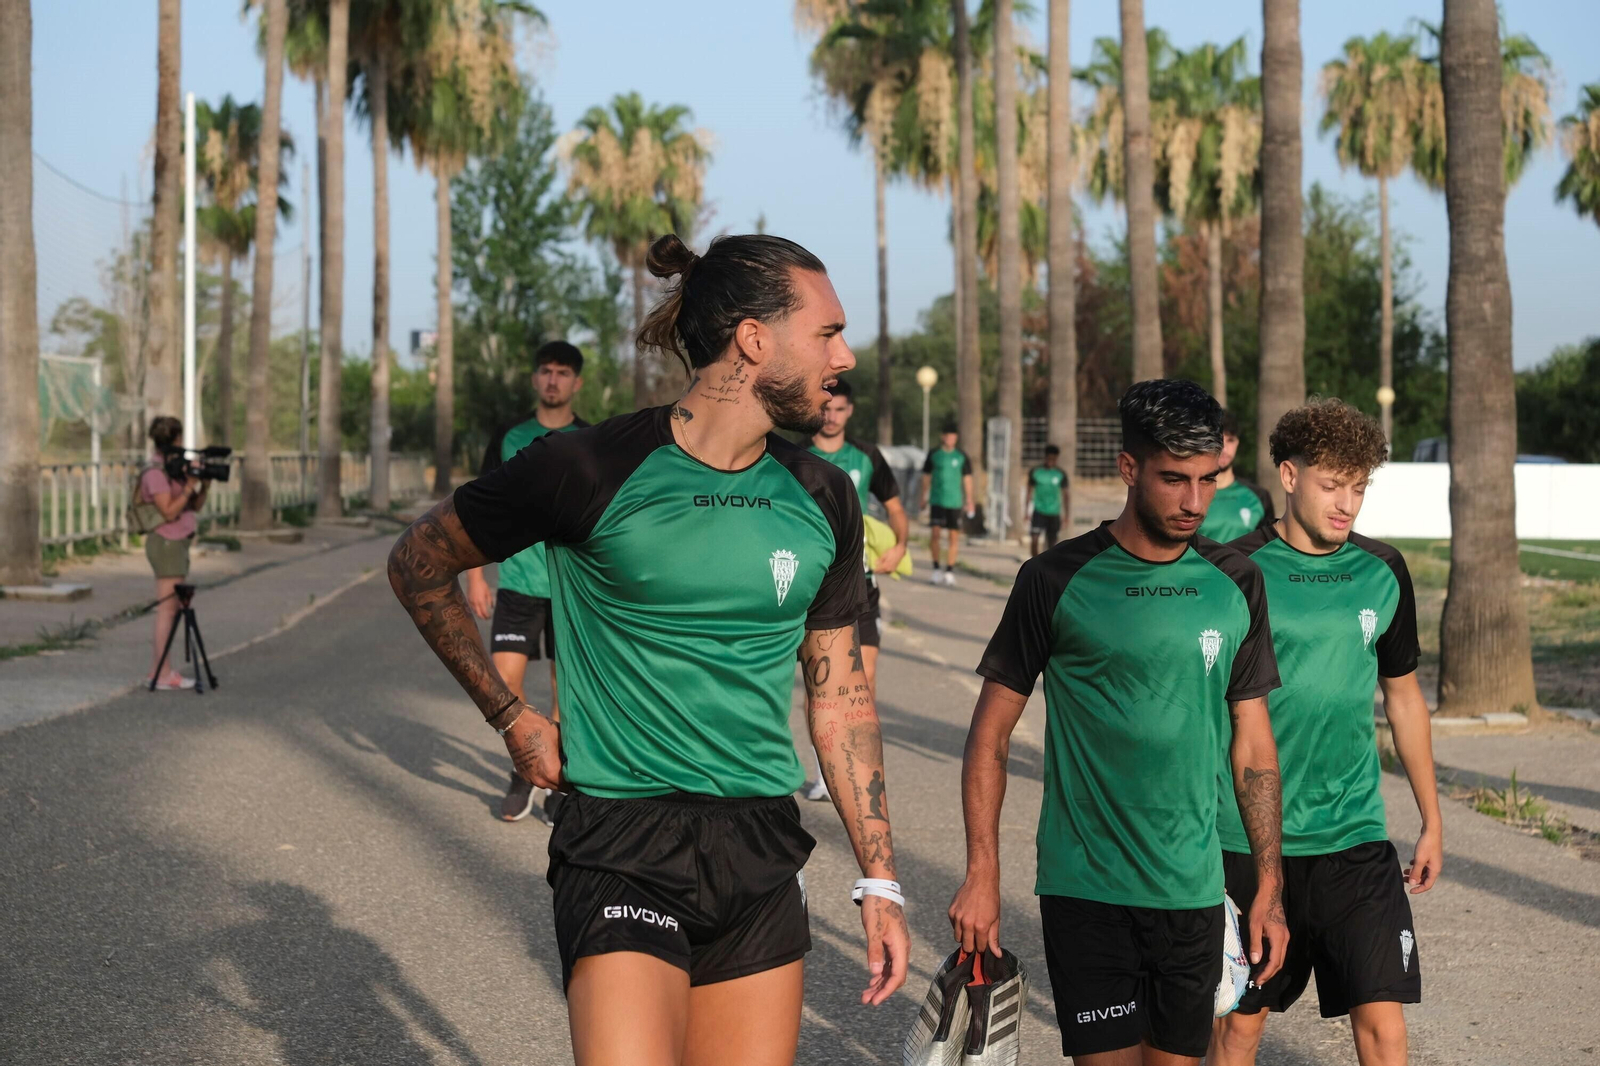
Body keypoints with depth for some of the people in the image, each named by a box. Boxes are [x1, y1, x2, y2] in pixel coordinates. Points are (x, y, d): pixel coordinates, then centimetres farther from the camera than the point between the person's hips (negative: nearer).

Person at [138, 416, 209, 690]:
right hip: (166, 542, -10)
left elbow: (195, 507, 16)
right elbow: (169, 512, -19)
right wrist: (190, 485, -17)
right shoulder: (155, 472, -13)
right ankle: (164, 674, -7)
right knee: (168, 608, -9)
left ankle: (156, 671, 15)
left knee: (168, 609, 11)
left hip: (177, 542, 10)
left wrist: (203, 486, -1)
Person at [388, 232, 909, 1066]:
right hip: (623, 848, -5)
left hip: (761, 852, 5)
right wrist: (512, 720, 5)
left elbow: (840, 695, 14)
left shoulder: (821, 499, 6)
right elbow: (417, 567, 5)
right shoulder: (589, 471, -9)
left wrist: (879, 881, 12)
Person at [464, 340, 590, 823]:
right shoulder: (508, 437, 5)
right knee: (505, 680, -5)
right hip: (517, 583, 1)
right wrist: (475, 576, 1)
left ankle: (556, 780, 18)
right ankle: (523, 774, 15)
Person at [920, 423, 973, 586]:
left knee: (954, 536, 1)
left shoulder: (962, 456, 3)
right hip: (936, 501, 0)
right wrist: (924, 498, 12)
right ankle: (936, 568, 3)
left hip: (955, 502, 0)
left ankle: (949, 570, 9)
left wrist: (969, 502, 5)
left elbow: (967, 479, 8)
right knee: (934, 533, -10)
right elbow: (926, 477, 12)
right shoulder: (934, 454, 4)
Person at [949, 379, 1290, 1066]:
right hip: (1086, 892, -3)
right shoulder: (1056, 582, -5)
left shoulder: (1235, 585, 6)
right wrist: (981, 875, -7)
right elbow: (990, 735, 0)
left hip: (1193, 892, 4)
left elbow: (1253, 744, 11)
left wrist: (1270, 888, 7)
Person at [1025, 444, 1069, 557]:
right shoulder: (1035, 472, 0)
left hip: (1054, 513, 1)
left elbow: (1064, 494, 7)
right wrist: (1027, 512, 5)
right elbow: (1030, 492, 7)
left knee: (1051, 543, 5)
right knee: (1034, 539, -14)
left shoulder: (1061, 474, 2)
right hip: (1038, 512, -1)